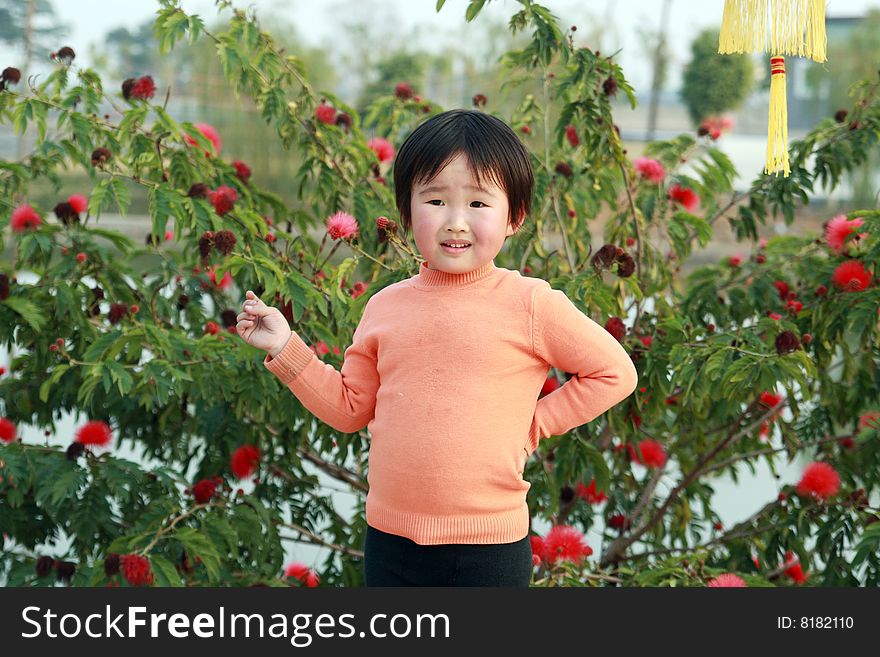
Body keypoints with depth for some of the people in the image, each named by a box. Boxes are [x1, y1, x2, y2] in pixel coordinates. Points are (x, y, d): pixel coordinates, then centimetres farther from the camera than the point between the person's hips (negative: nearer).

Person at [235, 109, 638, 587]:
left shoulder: (530, 304, -8)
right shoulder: (386, 305, 4)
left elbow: (615, 372, 0)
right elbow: (349, 407, 12)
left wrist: (534, 424, -6)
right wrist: (285, 348, 3)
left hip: (488, 546, -4)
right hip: (390, 540, 4)